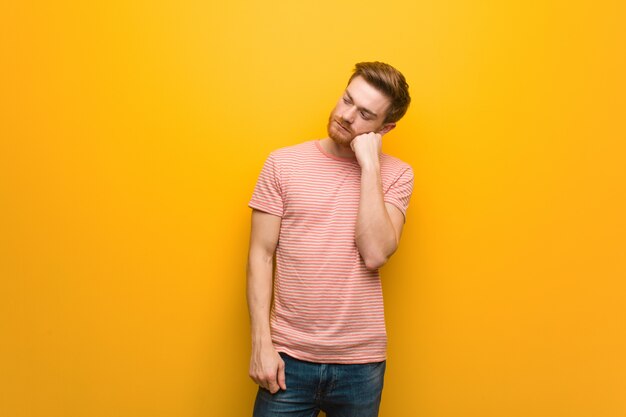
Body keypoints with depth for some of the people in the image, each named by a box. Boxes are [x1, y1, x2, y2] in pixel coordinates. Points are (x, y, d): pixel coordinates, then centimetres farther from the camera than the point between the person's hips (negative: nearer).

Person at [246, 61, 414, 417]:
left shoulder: (396, 174, -1)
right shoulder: (283, 164, -2)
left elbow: (375, 254, -15)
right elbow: (261, 256, -3)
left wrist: (369, 165, -15)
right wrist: (261, 343, -8)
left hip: (361, 361, 1)